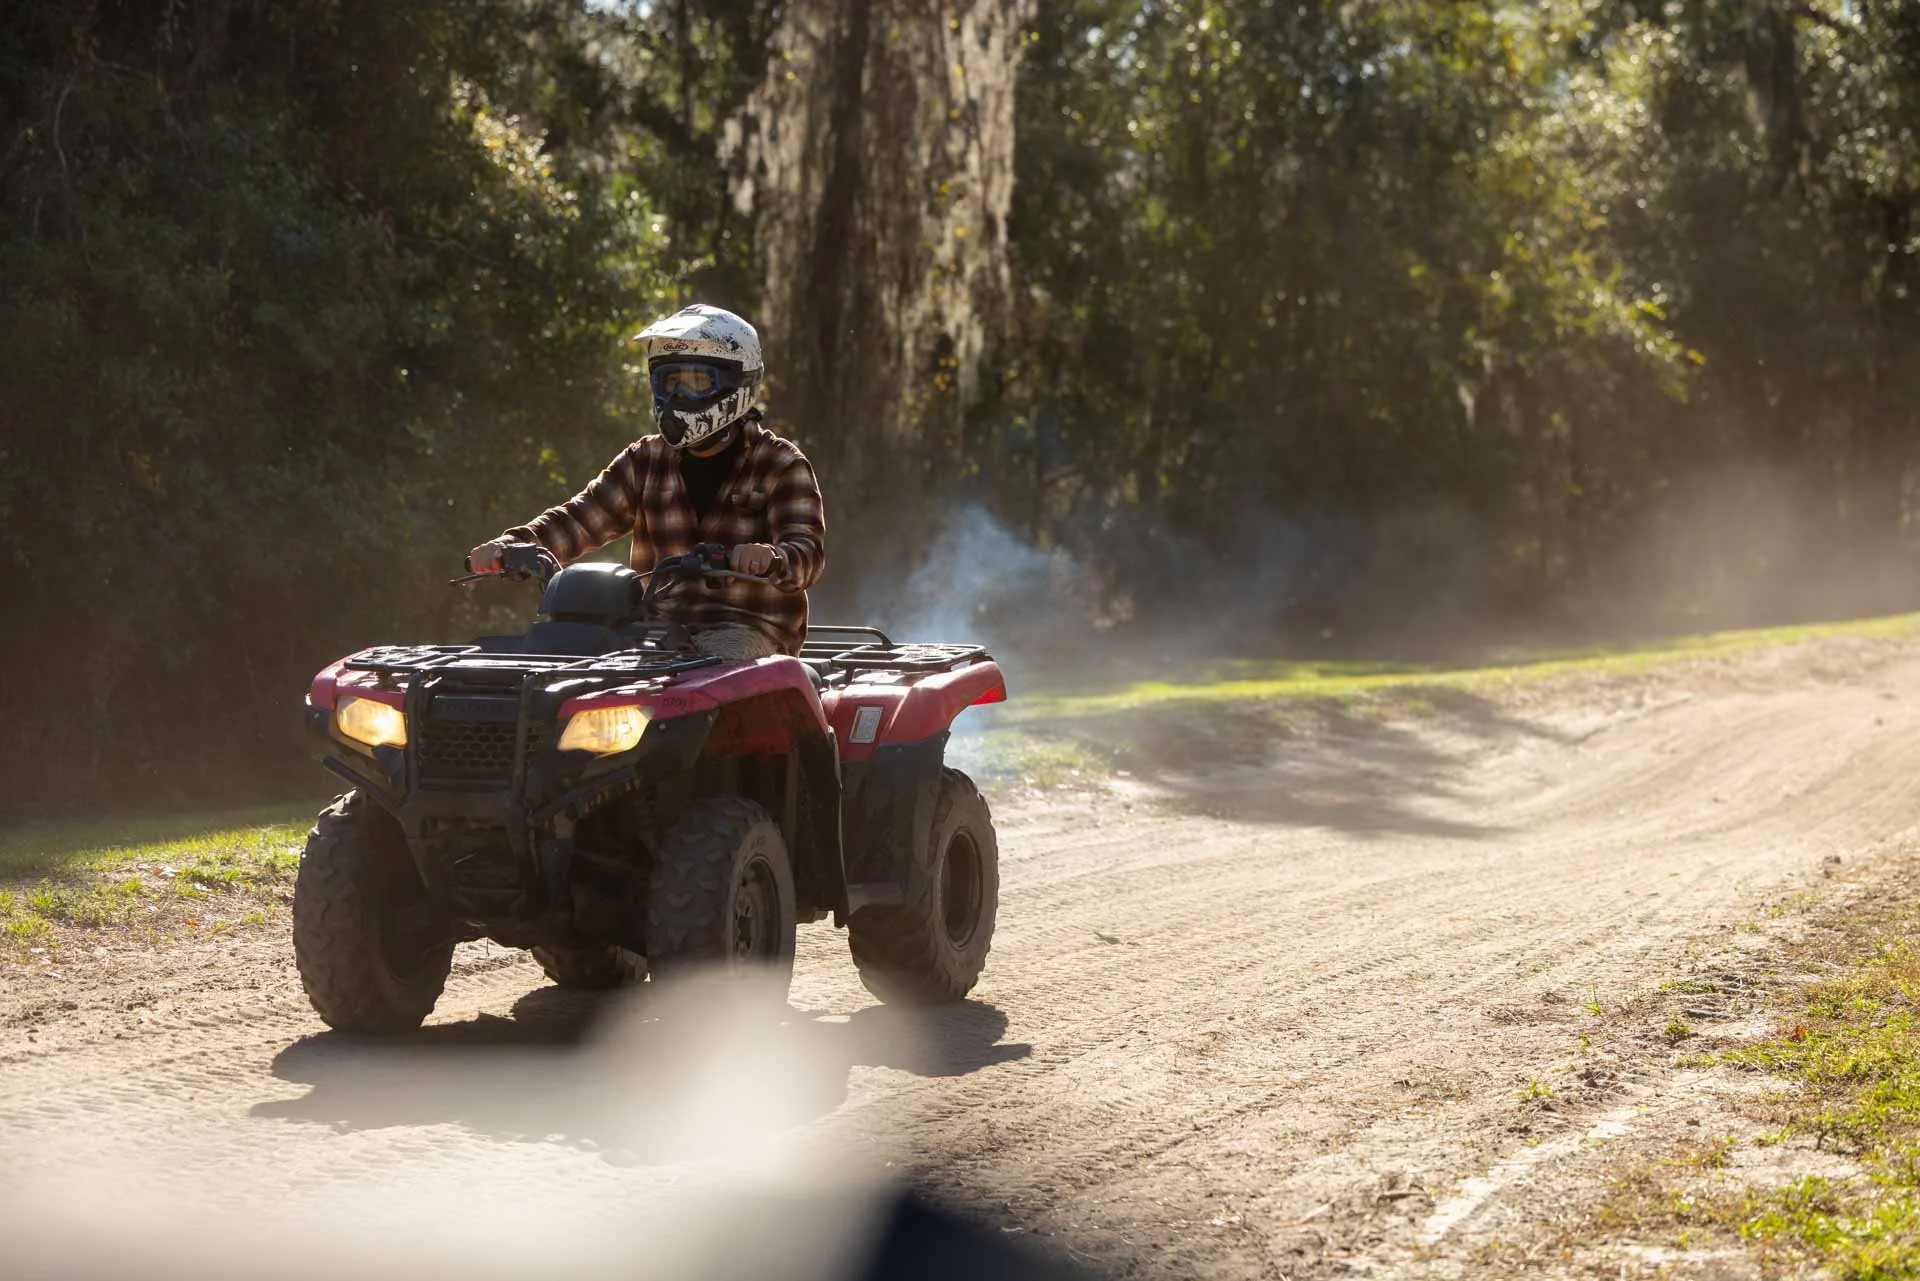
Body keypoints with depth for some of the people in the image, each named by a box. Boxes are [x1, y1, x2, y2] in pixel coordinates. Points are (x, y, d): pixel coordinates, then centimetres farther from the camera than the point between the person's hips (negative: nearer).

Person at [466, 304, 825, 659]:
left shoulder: (781, 466, 3)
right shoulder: (645, 462, 17)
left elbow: (807, 550, -10)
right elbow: (582, 517, 7)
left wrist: (769, 559, -36)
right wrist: (512, 545, -13)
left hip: (749, 628, -4)